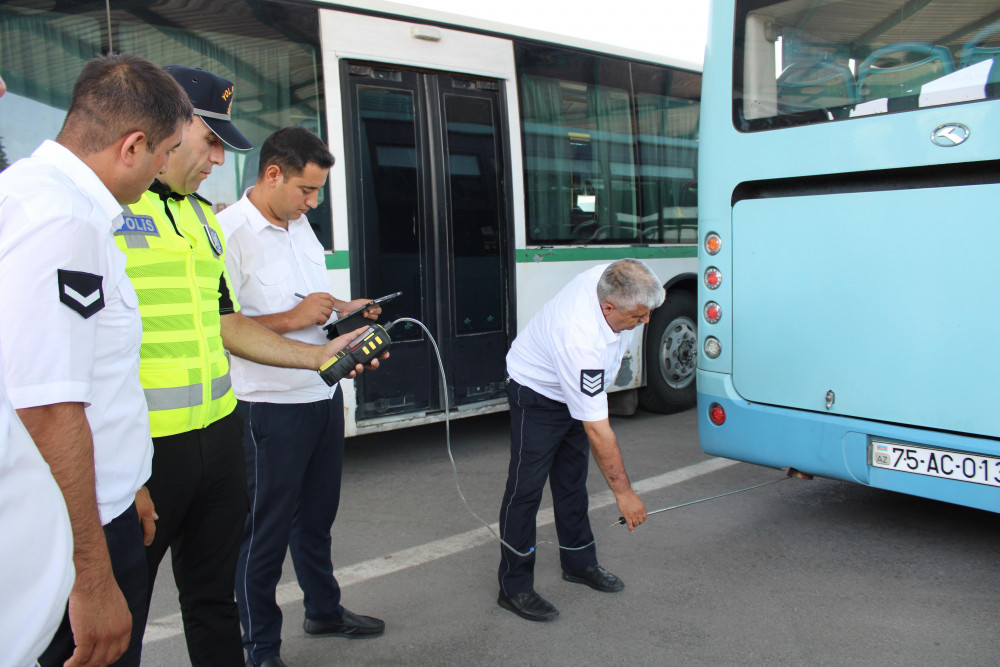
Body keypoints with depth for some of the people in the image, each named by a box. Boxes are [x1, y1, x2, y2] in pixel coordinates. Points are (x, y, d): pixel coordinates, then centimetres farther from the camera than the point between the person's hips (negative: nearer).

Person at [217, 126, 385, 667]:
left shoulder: (299, 223, 11)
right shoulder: (228, 232, -17)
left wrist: (342, 310, 6)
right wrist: (295, 318, -22)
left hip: (322, 394, 8)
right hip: (272, 406, -8)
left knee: (316, 516, 22)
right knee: (267, 530, 6)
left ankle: (324, 610, 40)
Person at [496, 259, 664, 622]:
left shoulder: (612, 280, -21)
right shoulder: (581, 340, -42)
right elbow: (597, 429, -36)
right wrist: (623, 491, -30)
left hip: (576, 388, 8)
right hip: (537, 393, -8)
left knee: (572, 481, 16)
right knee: (526, 487, -6)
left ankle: (579, 564, 29)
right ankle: (514, 588, 4)